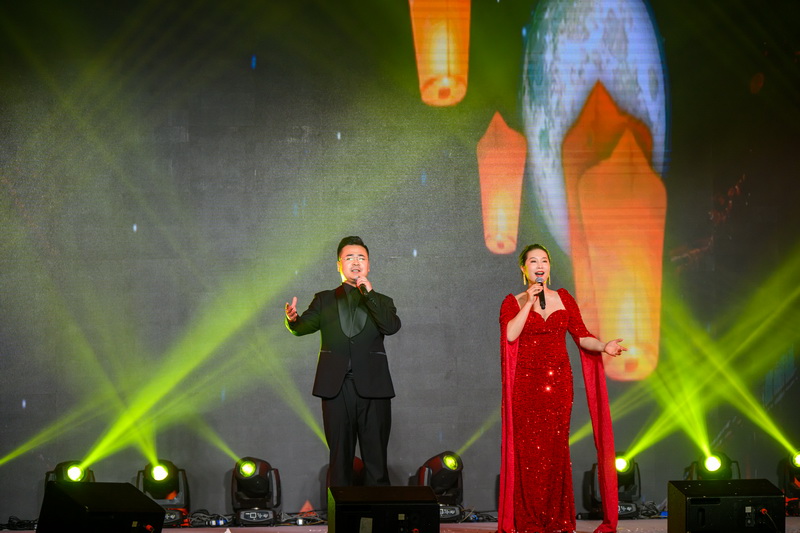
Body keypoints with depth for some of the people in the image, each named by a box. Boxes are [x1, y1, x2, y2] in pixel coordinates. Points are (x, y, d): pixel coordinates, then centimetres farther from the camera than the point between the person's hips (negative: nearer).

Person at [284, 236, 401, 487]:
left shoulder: (381, 302, 16)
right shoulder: (325, 300, 16)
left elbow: (392, 326, -5)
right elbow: (305, 325, 0)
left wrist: (369, 293, -9)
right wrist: (293, 319, -23)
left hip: (372, 389, 0)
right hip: (336, 388, 0)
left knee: (376, 459, -1)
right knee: (340, 457, 3)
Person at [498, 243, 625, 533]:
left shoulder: (563, 298, 11)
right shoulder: (512, 302, 5)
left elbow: (581, 335, 4)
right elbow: (510, 334, -14)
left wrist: (604, 346, -13)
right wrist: (530, 302, -12)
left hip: (558, 382, 2)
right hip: (527, 384, -2)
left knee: (556, 449, 2)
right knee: (528, 449, -4)